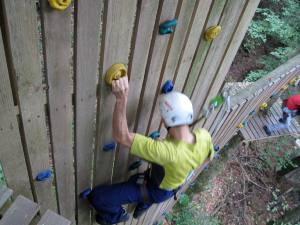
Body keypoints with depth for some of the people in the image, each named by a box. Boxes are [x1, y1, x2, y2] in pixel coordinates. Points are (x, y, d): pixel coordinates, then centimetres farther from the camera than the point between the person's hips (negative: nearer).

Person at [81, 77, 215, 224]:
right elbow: (209, 156, -3)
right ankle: (145, 203, 59)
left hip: (157, 190, -7)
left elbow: (122, 136, -49)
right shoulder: (204, 136, -28)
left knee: (97, 196, -1)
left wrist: (121, 98, -56)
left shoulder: (168, 151, -50)